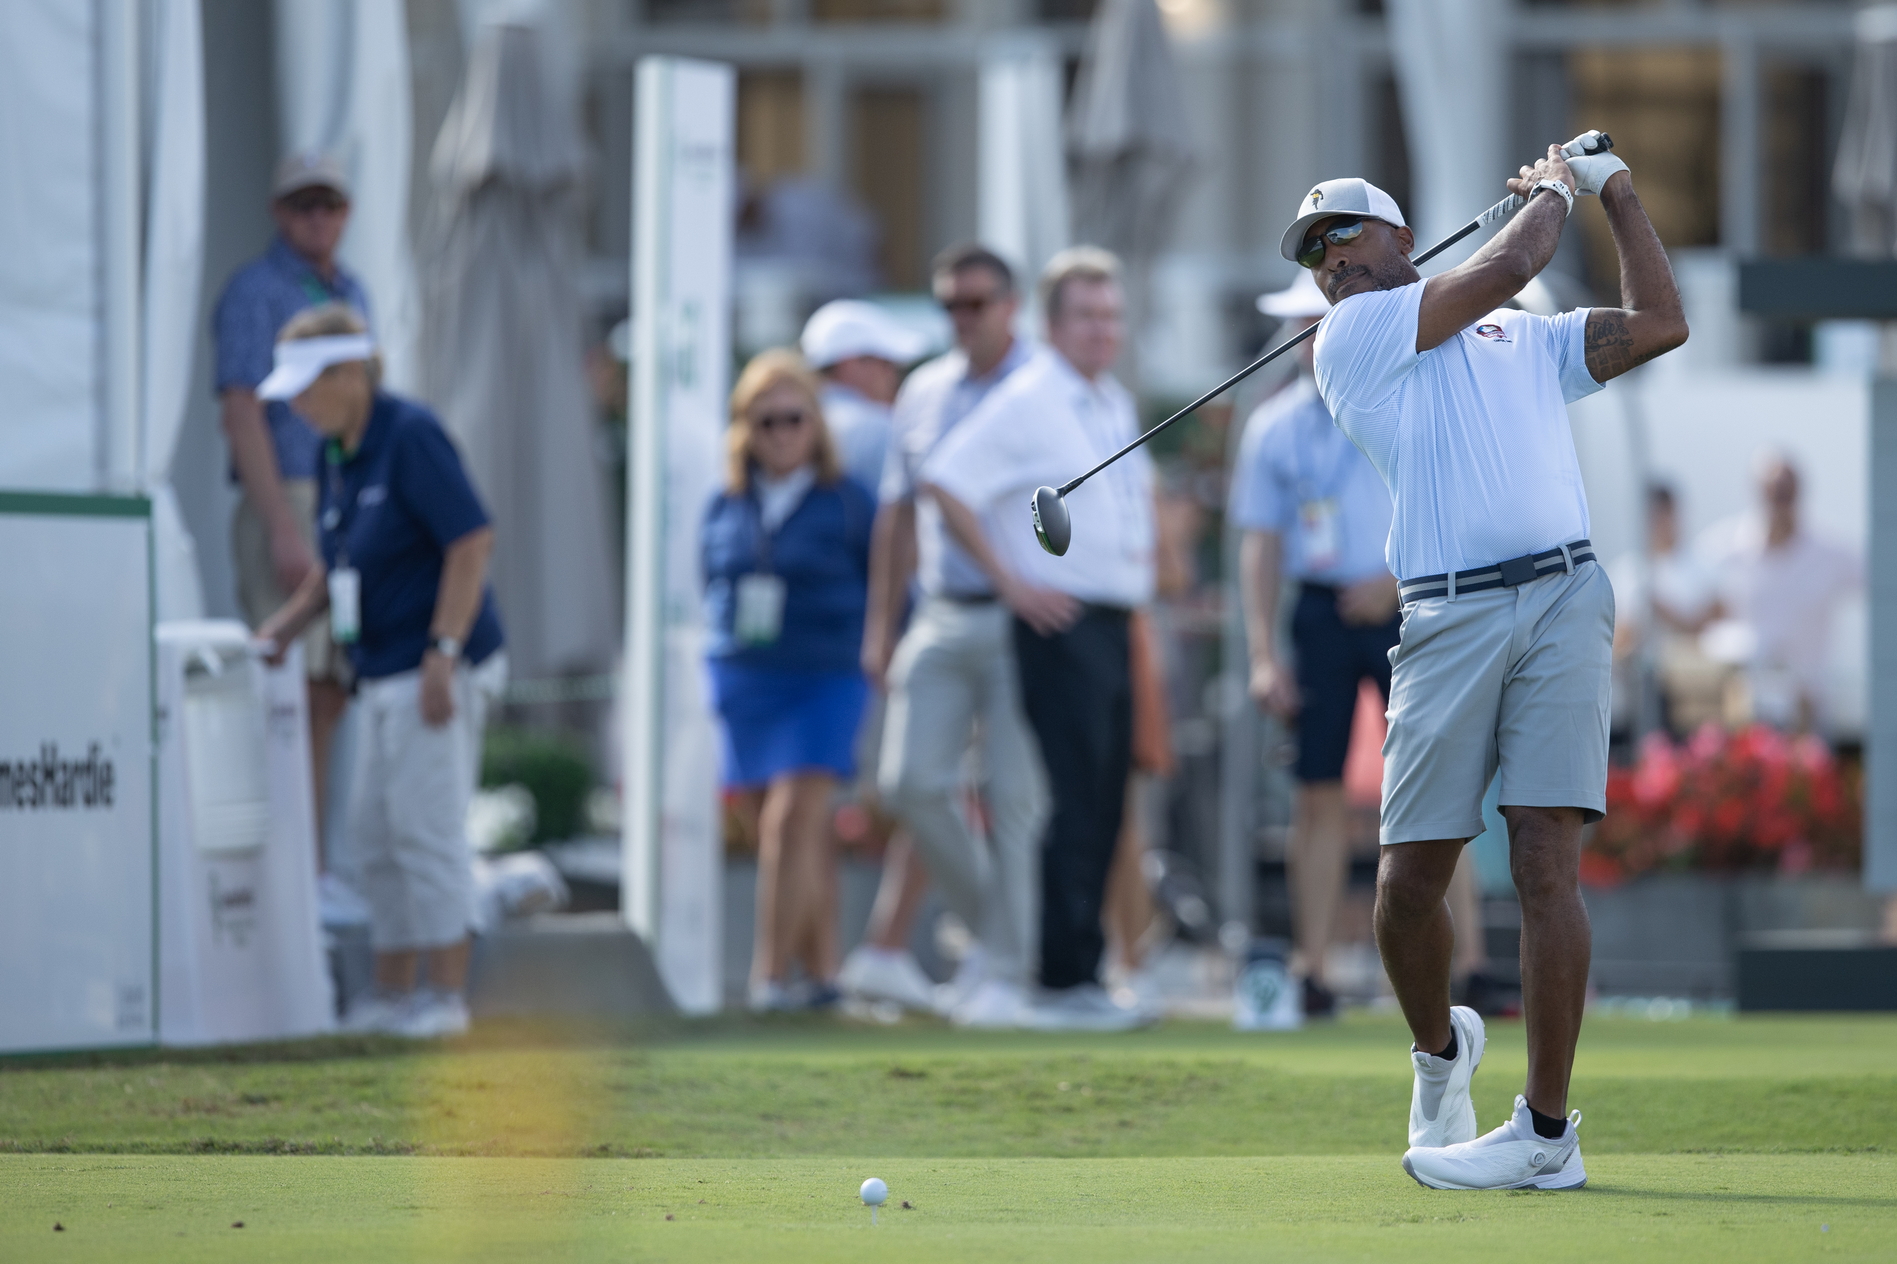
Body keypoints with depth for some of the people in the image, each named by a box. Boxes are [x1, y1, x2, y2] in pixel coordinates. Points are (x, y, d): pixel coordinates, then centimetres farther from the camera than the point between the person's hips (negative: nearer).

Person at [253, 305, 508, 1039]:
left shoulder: (411, 437, -15)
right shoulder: (340, 454, 11)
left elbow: (473, 541, -19)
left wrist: (443, 655, -22)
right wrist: (286, 626, 8)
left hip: (435, 670, -9)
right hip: (385, 673, 9)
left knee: (425, 828, -7)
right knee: (375, 834, 11)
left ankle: (446, 996, -2)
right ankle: (394, 992, 16)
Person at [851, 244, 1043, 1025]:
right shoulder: (923, 394, 13)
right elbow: (899, 514, 17)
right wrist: (882, 625, 14)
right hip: (942, 617, 5)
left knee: (1014, 796, -4)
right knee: (913, 779, -4)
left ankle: (1003, 974, 1)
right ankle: (993, 924, 16)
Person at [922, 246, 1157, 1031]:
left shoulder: (1116, 405, 17)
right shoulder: (1027, 402, -9)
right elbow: (944, 483, -17)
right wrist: (1009, 581, -16)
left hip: (1114, 624, 8)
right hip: (1061, 623, -8)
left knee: (1104, 809, 9)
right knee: (1072, 804, -10)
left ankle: (1082, 972, 15)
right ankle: (1063, 982, -9)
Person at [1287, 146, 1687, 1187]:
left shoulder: (1527, 341, 25)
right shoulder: (1353, 335, 9)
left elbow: (1658, 324, 26)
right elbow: (1505, 266, 6)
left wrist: (1617, 193, 27)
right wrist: (1553, 192, 24)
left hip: (1562, 600, 1)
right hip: (1448, 619, -1)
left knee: (1547, 862, -10)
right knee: (1410, 878, -3)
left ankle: (1545, 1129, -9)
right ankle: (1439, 1052, 28)